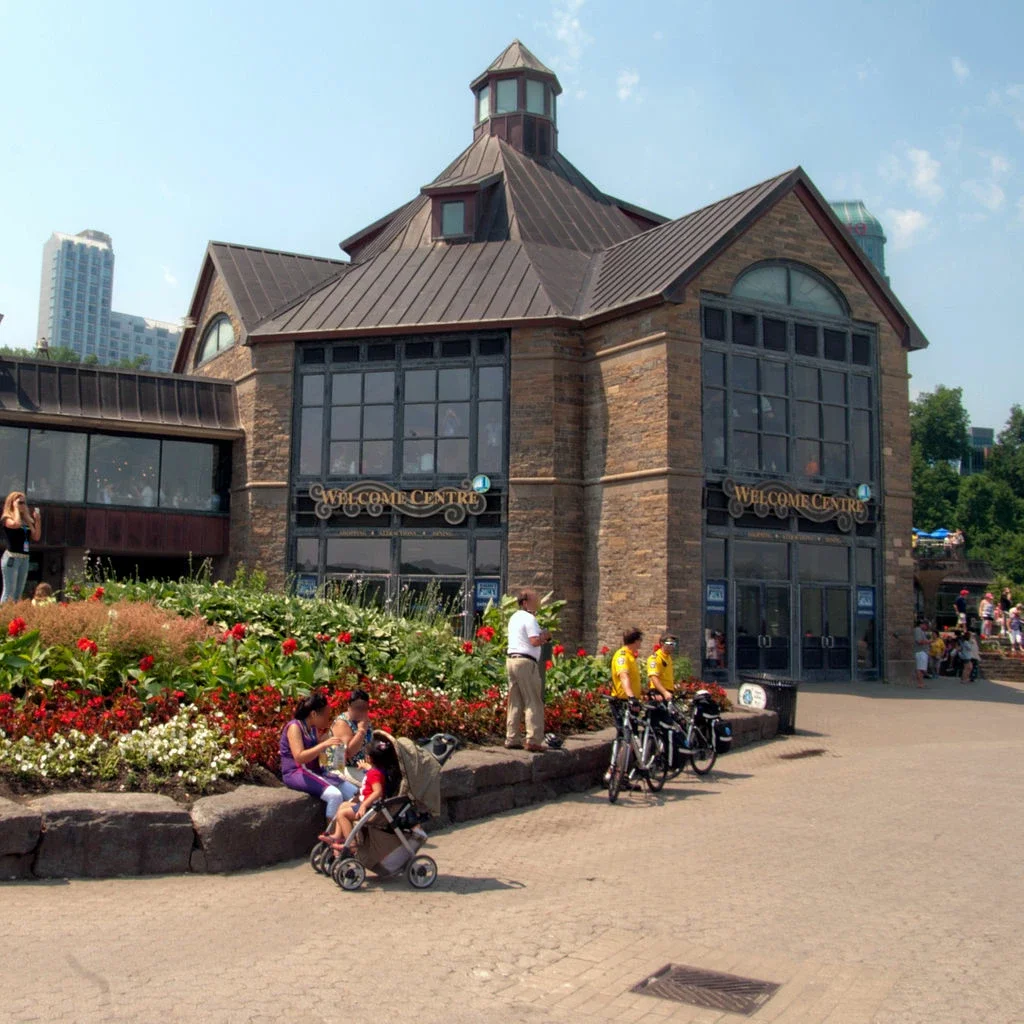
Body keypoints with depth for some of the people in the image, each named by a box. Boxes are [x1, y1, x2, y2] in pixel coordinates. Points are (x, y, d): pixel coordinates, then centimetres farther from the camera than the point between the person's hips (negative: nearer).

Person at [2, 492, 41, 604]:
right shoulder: (8, 518, -5)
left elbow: (36, 537, 9)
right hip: (12, 557, -7)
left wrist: (37, 519, 2)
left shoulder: (26, 520, 13)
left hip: (25, 558, 7)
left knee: (19, 593, 8)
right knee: (9, 591, -10)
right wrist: (16, 508, -12)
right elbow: (16, 524, -28)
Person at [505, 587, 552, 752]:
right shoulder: (529, 618, -10)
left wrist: (541, 638, 13)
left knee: (515, 702, 11)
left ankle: (512, 739, 12)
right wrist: (545, 636, -1)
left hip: (511, 659, 9)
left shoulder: (514, 617, 19)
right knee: (534, 702, -5)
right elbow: (535, 641, -19)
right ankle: (533, 740, -8)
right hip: (525, 661, -9)